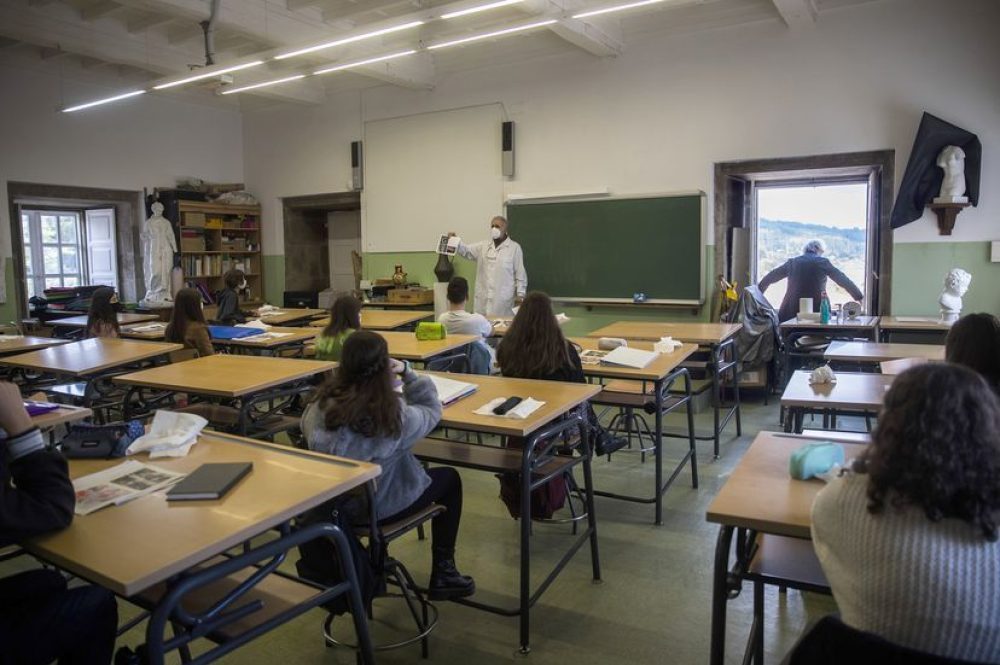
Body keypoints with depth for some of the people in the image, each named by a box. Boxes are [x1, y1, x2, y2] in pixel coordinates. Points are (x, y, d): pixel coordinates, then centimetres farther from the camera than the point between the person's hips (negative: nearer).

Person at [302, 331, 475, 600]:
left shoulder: (321, 404, -17)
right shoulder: (395, 414, -28)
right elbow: (431, 411, -8)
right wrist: (406, 373, -8)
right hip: (378, 507, -5)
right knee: (449, 478, 18)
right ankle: (442, 574, 23)